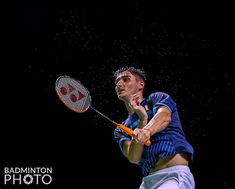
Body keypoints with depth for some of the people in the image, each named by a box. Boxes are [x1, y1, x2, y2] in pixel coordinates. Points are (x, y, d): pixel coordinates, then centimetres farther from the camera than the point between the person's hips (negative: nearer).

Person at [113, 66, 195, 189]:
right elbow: (134, 158, -1)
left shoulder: (157, 98, 10)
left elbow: (165, 117, -14)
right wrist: (143, 118, -9)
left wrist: (147, 131, -36)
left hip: (175, 175, -5)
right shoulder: (120, 131, 18)